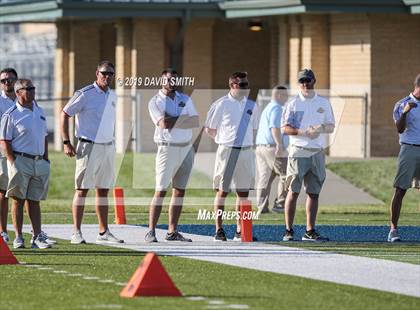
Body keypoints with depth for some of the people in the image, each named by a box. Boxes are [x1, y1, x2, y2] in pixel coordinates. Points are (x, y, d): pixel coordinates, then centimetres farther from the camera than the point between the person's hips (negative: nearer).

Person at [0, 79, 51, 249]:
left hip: (39, 162, 6)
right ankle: (18, 238, 1)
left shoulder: (39, 112, 14)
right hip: (20, 161, -6)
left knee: (34, 200, 7)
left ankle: (37, 237, 6)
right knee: (18, 200, -2)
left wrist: (46, 159, 13)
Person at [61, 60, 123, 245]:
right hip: (89, 147, -7)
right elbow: (65, 115, -6)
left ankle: (104, 233, 13)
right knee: (83, 189, -6)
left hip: (108, 147, 7)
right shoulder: (84, 95, -9)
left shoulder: (112, 96, 11)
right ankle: (76, 233, -6)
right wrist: (66, 143, -11)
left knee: (103, 190, 9)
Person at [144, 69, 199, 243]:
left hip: (187, 148, 5)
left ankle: (172, 232, 10)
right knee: (161, 191, -9)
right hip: (168, 148, -5)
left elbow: (195, 122, 1)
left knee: (179, 191, 6)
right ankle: (151, 232, -8)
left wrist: (173, 121, -11)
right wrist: (184, 117, -6)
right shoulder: (155, 102, -2)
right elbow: (163, 123, -18)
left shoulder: (185, 99, 13)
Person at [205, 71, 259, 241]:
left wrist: (247, 141, 8)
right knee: (222, 191, -2)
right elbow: (210, 130, 2)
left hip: (246, 151, 5)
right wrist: (225, 140, 2)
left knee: (243, 192, 6)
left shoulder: (251, 106, 12)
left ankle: (240, 231, 12)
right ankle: (219, 230, 2)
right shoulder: (221, 105, -4)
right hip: (227, 151, -5)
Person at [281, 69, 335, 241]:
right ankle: (289, 231, -4)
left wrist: (322, 128, -12)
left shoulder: (323, 103, 13)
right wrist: (304, 132, -20)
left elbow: (331, 126, 10)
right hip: (298, 152, -3)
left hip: (317, 152, 3)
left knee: (314, 193, 3)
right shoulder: (293, 104, 3)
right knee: (293, 192, -5)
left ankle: (310, 232, 7)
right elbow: (285, 128, -4)